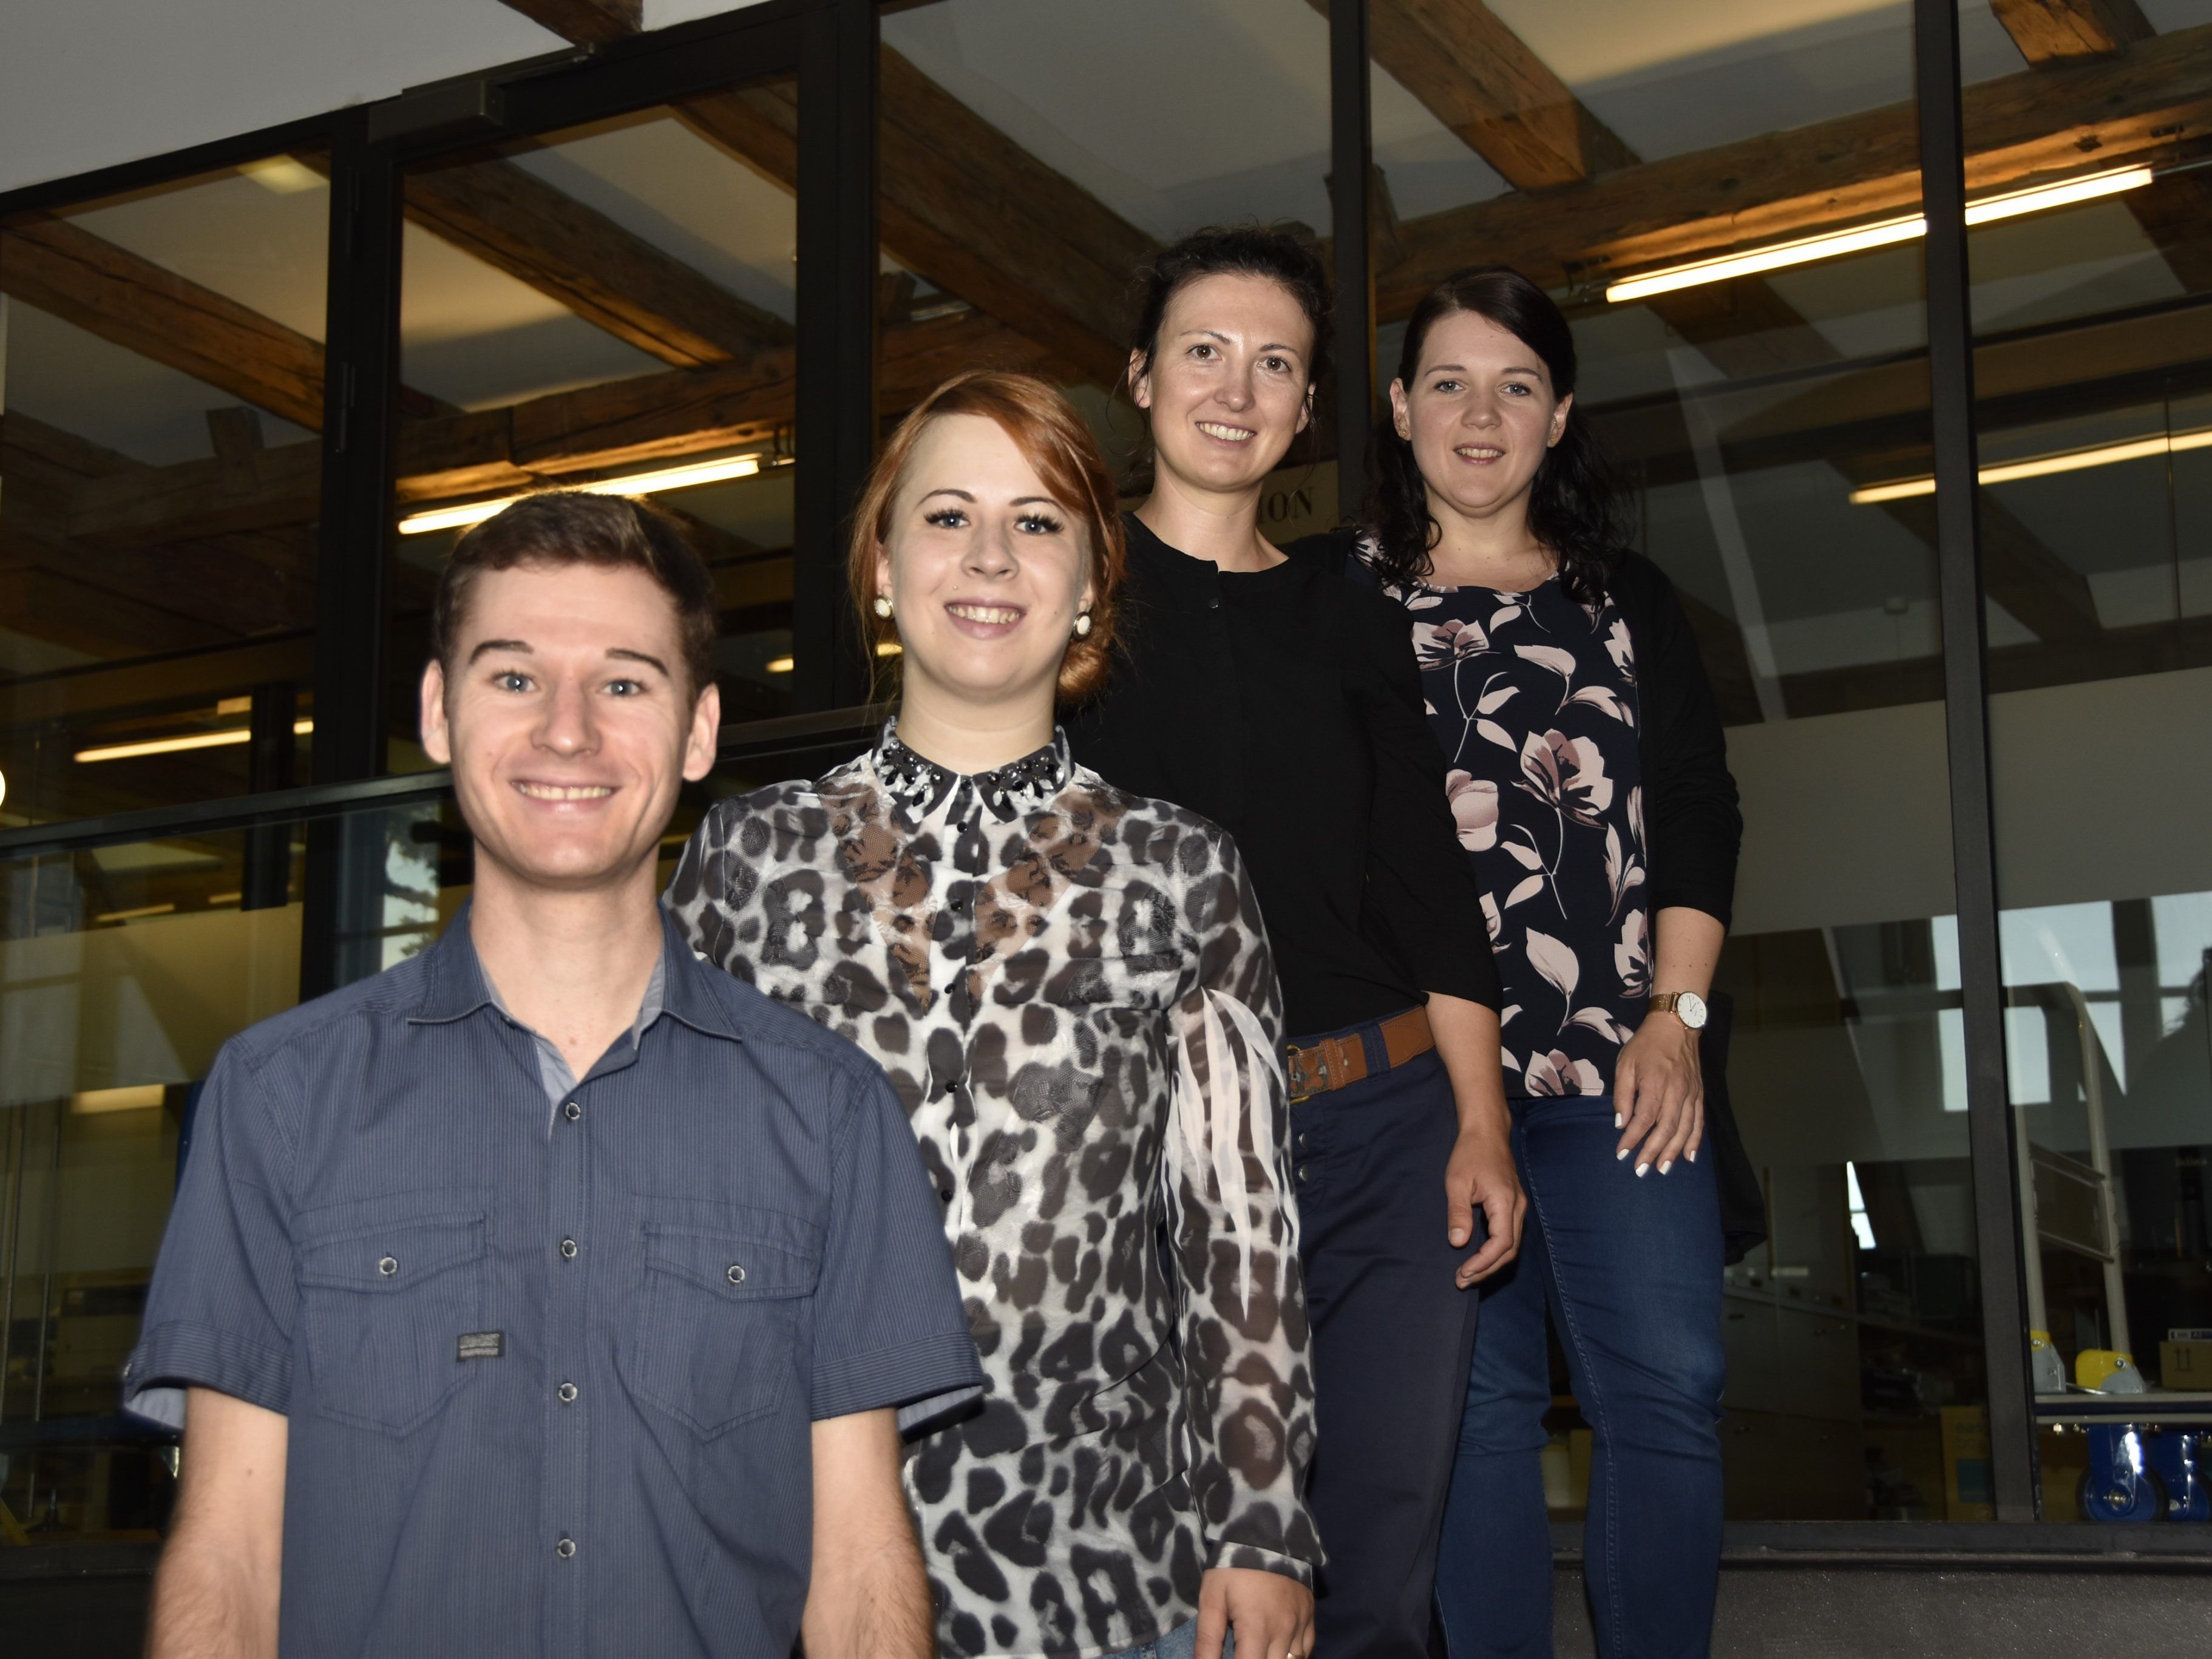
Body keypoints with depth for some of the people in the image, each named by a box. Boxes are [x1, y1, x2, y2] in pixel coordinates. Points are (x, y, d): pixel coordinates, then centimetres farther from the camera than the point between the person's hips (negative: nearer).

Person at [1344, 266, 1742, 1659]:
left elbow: (1700, 813, 11)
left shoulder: (1628, 601, 16)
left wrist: (1676, 1018, 0)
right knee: (1473, 1399, 1)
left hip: (1615, 1070, 2)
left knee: (1668, 1384, -4)